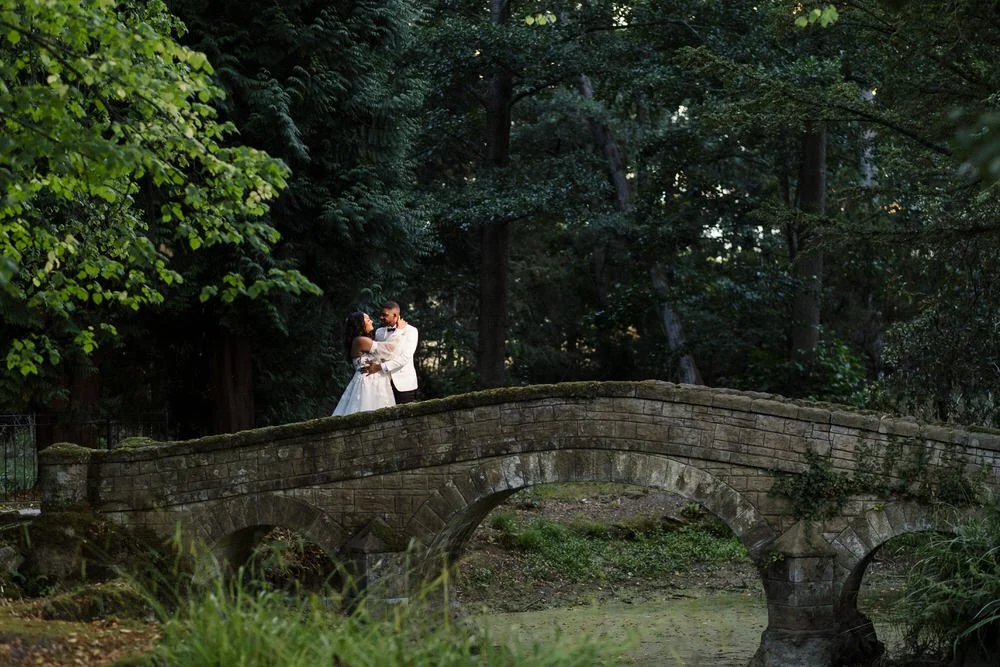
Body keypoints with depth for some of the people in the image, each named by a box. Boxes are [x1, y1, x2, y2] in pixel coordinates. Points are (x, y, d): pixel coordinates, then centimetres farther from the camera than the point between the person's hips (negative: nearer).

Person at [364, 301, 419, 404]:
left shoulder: (410, 331, -3)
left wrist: (380, 367, -20)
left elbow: (405, 357, -15)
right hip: (384, 382, 3)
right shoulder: (379, 332, 13)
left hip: (404, 384, -3)